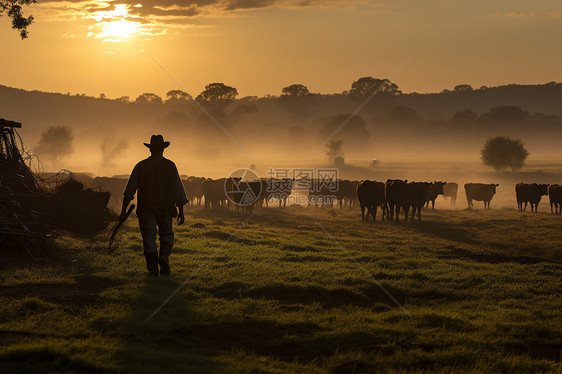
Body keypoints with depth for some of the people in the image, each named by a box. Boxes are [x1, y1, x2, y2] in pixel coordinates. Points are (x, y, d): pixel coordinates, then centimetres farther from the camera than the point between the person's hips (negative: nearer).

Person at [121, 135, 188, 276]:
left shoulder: (141, 166, 4)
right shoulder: (170, 166, 2)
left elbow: (130, 190, -1)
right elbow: (178, 190, 0)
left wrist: (124, 210, 2)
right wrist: (181, 212, 4)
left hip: (146, 209, 0)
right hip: (165, 208, 0)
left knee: (149, 238, 5)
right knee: (167, 235, 14)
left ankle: (153, 268, 0)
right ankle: (164, 257, -12)